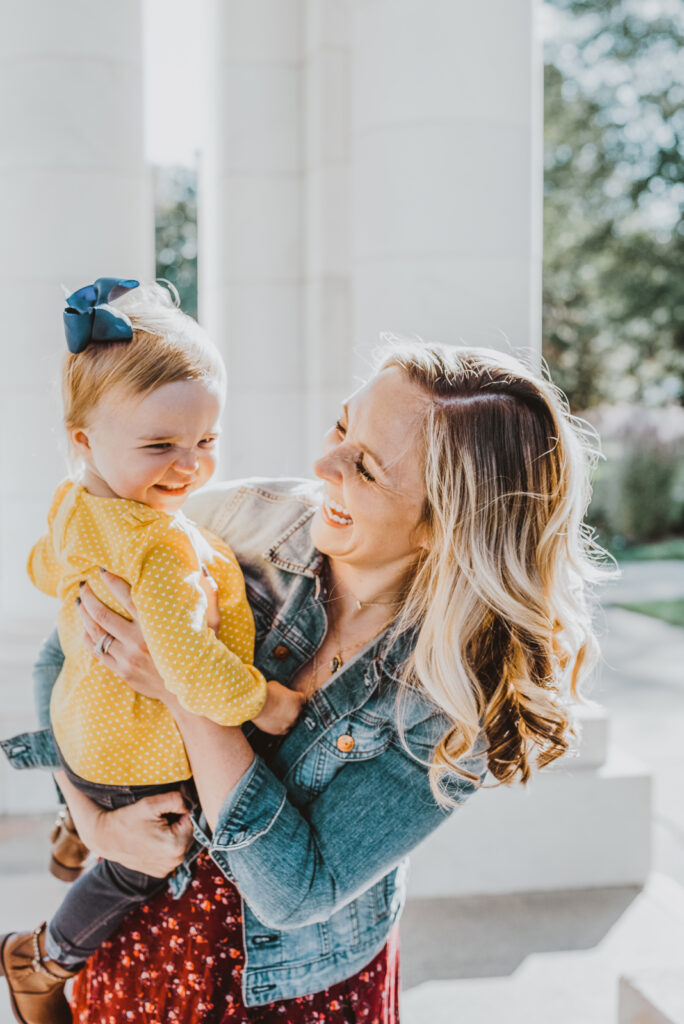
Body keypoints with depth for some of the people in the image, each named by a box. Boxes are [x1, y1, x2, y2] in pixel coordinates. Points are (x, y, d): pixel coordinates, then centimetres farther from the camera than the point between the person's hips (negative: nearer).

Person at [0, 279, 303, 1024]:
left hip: (82, 726, 8)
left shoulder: (74, 503, -9)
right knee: (138, 873, 21)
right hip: (142, 763, -8)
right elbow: (189, 659, -45)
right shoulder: (165, 546, -39)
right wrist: (264, 703, -29)